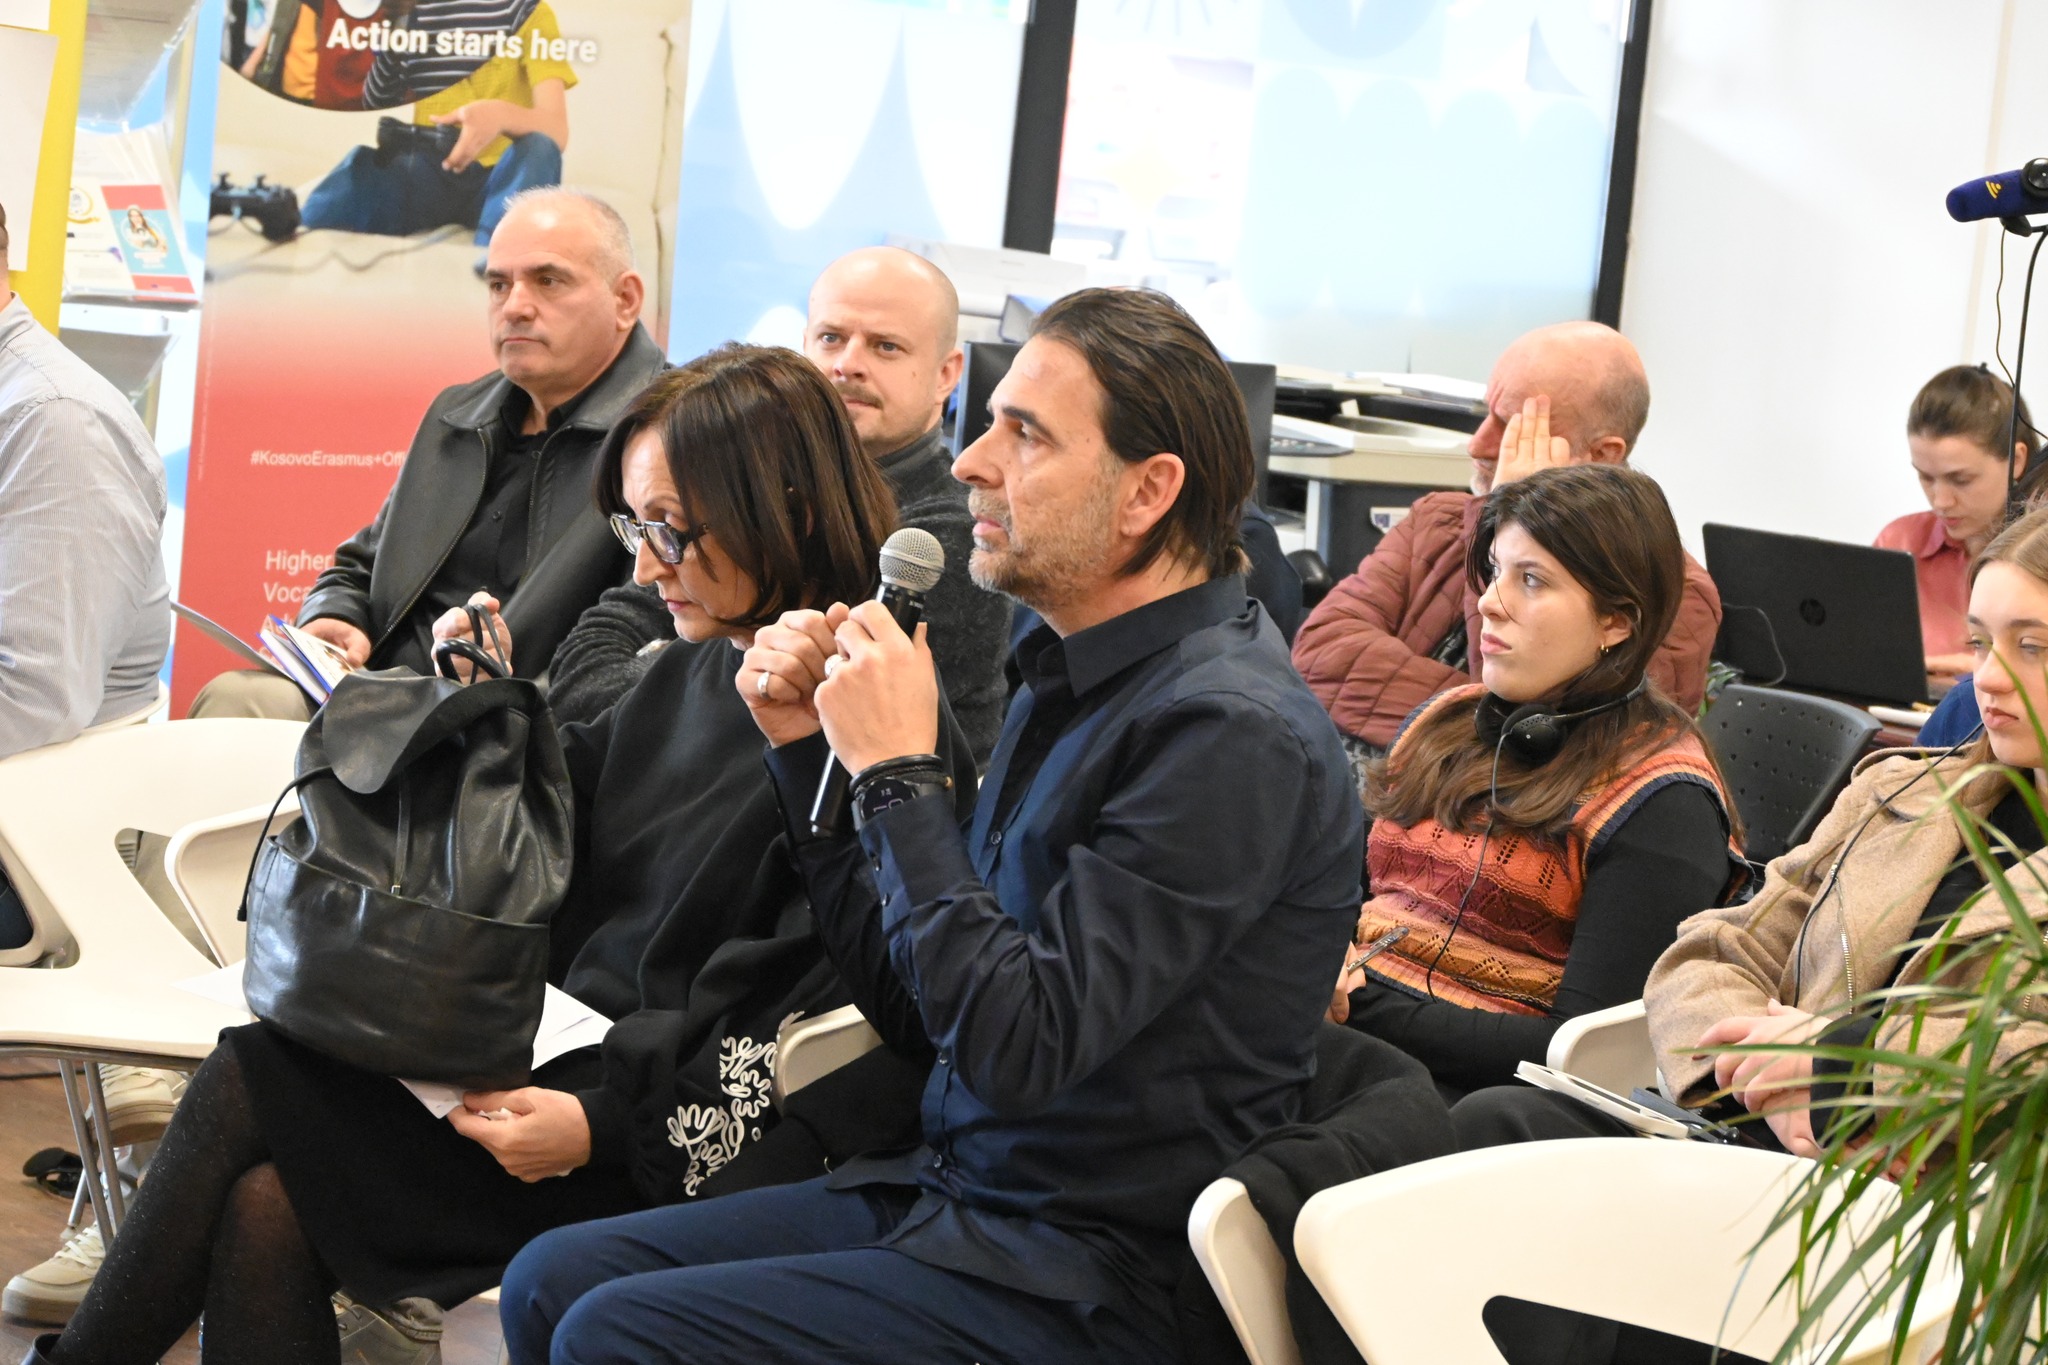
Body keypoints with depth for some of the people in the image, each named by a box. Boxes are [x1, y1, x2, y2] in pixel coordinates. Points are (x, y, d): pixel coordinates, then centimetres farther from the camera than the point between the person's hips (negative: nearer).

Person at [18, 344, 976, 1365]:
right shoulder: (692, 671, 13)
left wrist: (603, 1125, -23)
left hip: (655, 1154, -8)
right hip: (565, 1063, 8)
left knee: (252, 1083, -14)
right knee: (264, 1209, -16)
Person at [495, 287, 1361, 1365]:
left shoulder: (1230, 733, -20)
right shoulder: (1072, 678, 11)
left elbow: (1017, 1047, -26)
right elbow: (908, 1001, 13)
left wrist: (898, 774, -19)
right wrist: (810, 751, 5)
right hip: (948, 1190, 9)